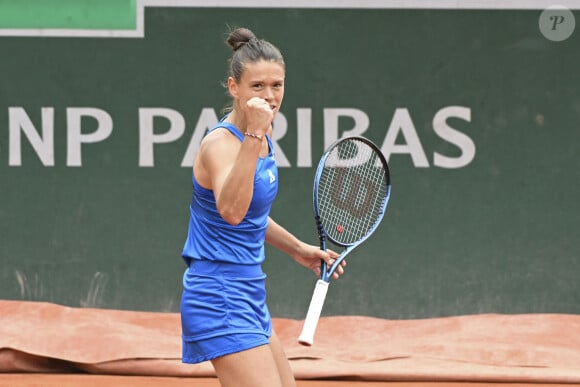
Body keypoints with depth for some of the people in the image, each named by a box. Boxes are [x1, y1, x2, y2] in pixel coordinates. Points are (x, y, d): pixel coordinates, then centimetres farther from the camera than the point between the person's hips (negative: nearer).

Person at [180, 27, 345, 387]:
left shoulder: (263, 136, 9)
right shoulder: (221, 143, -19)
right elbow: (230, 212, -41)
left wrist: (298, 249, 19)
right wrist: (253, 136, -44)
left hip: (249, 297, 10)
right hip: (222, 299, -10)